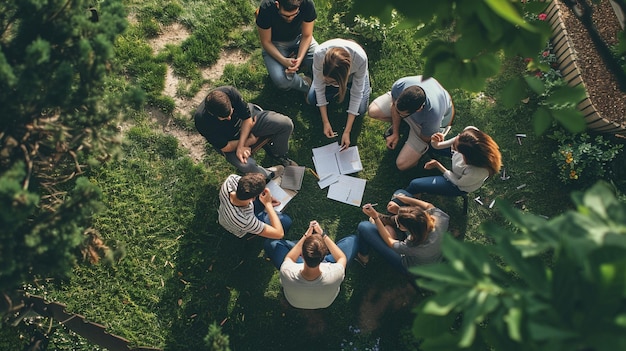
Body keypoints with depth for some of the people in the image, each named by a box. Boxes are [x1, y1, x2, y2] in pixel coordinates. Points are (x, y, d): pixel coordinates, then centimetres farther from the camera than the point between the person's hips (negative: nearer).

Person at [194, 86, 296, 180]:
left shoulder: (230, 92, -31)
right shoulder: (202, 121, -33)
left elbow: (247, 118, -19)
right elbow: (225, 147, -24)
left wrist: (240, 147, -25)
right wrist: (250, 140, -17)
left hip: (249, 120, 3)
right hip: (230, 141, -2)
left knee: (286, 123, -15)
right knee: (246, 166, -31)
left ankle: (277, 153, 14)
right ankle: (268, 174, 4)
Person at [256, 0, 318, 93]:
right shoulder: (266, 8, -30)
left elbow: (306, 36, -13)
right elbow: (266, 42, -18)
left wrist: (299, 59, -28)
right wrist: (284, 61, -32)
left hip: (299, 39, 2)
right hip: (275, 44, -2)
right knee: (281, 81, -29)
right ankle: (308, 85, 1)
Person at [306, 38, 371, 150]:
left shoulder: (360, 58, -43)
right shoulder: (319, 54, -41)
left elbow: (356, 94, -32)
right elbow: (319, 87, -27)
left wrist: (347, 131, -33)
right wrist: (325, 122, -28)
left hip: (353, 74, -1)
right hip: (331, 72, 1)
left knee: (360, 109, -17)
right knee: (312, 99, -14)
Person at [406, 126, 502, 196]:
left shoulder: (477, 173, -47)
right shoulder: (471, 131, -38)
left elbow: (458, 182, -24)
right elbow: (455, 140, -16)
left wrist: (437, 165, -18)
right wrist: (437, 144, -37)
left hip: (459, 186, -5)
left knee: (415, 184, -5)